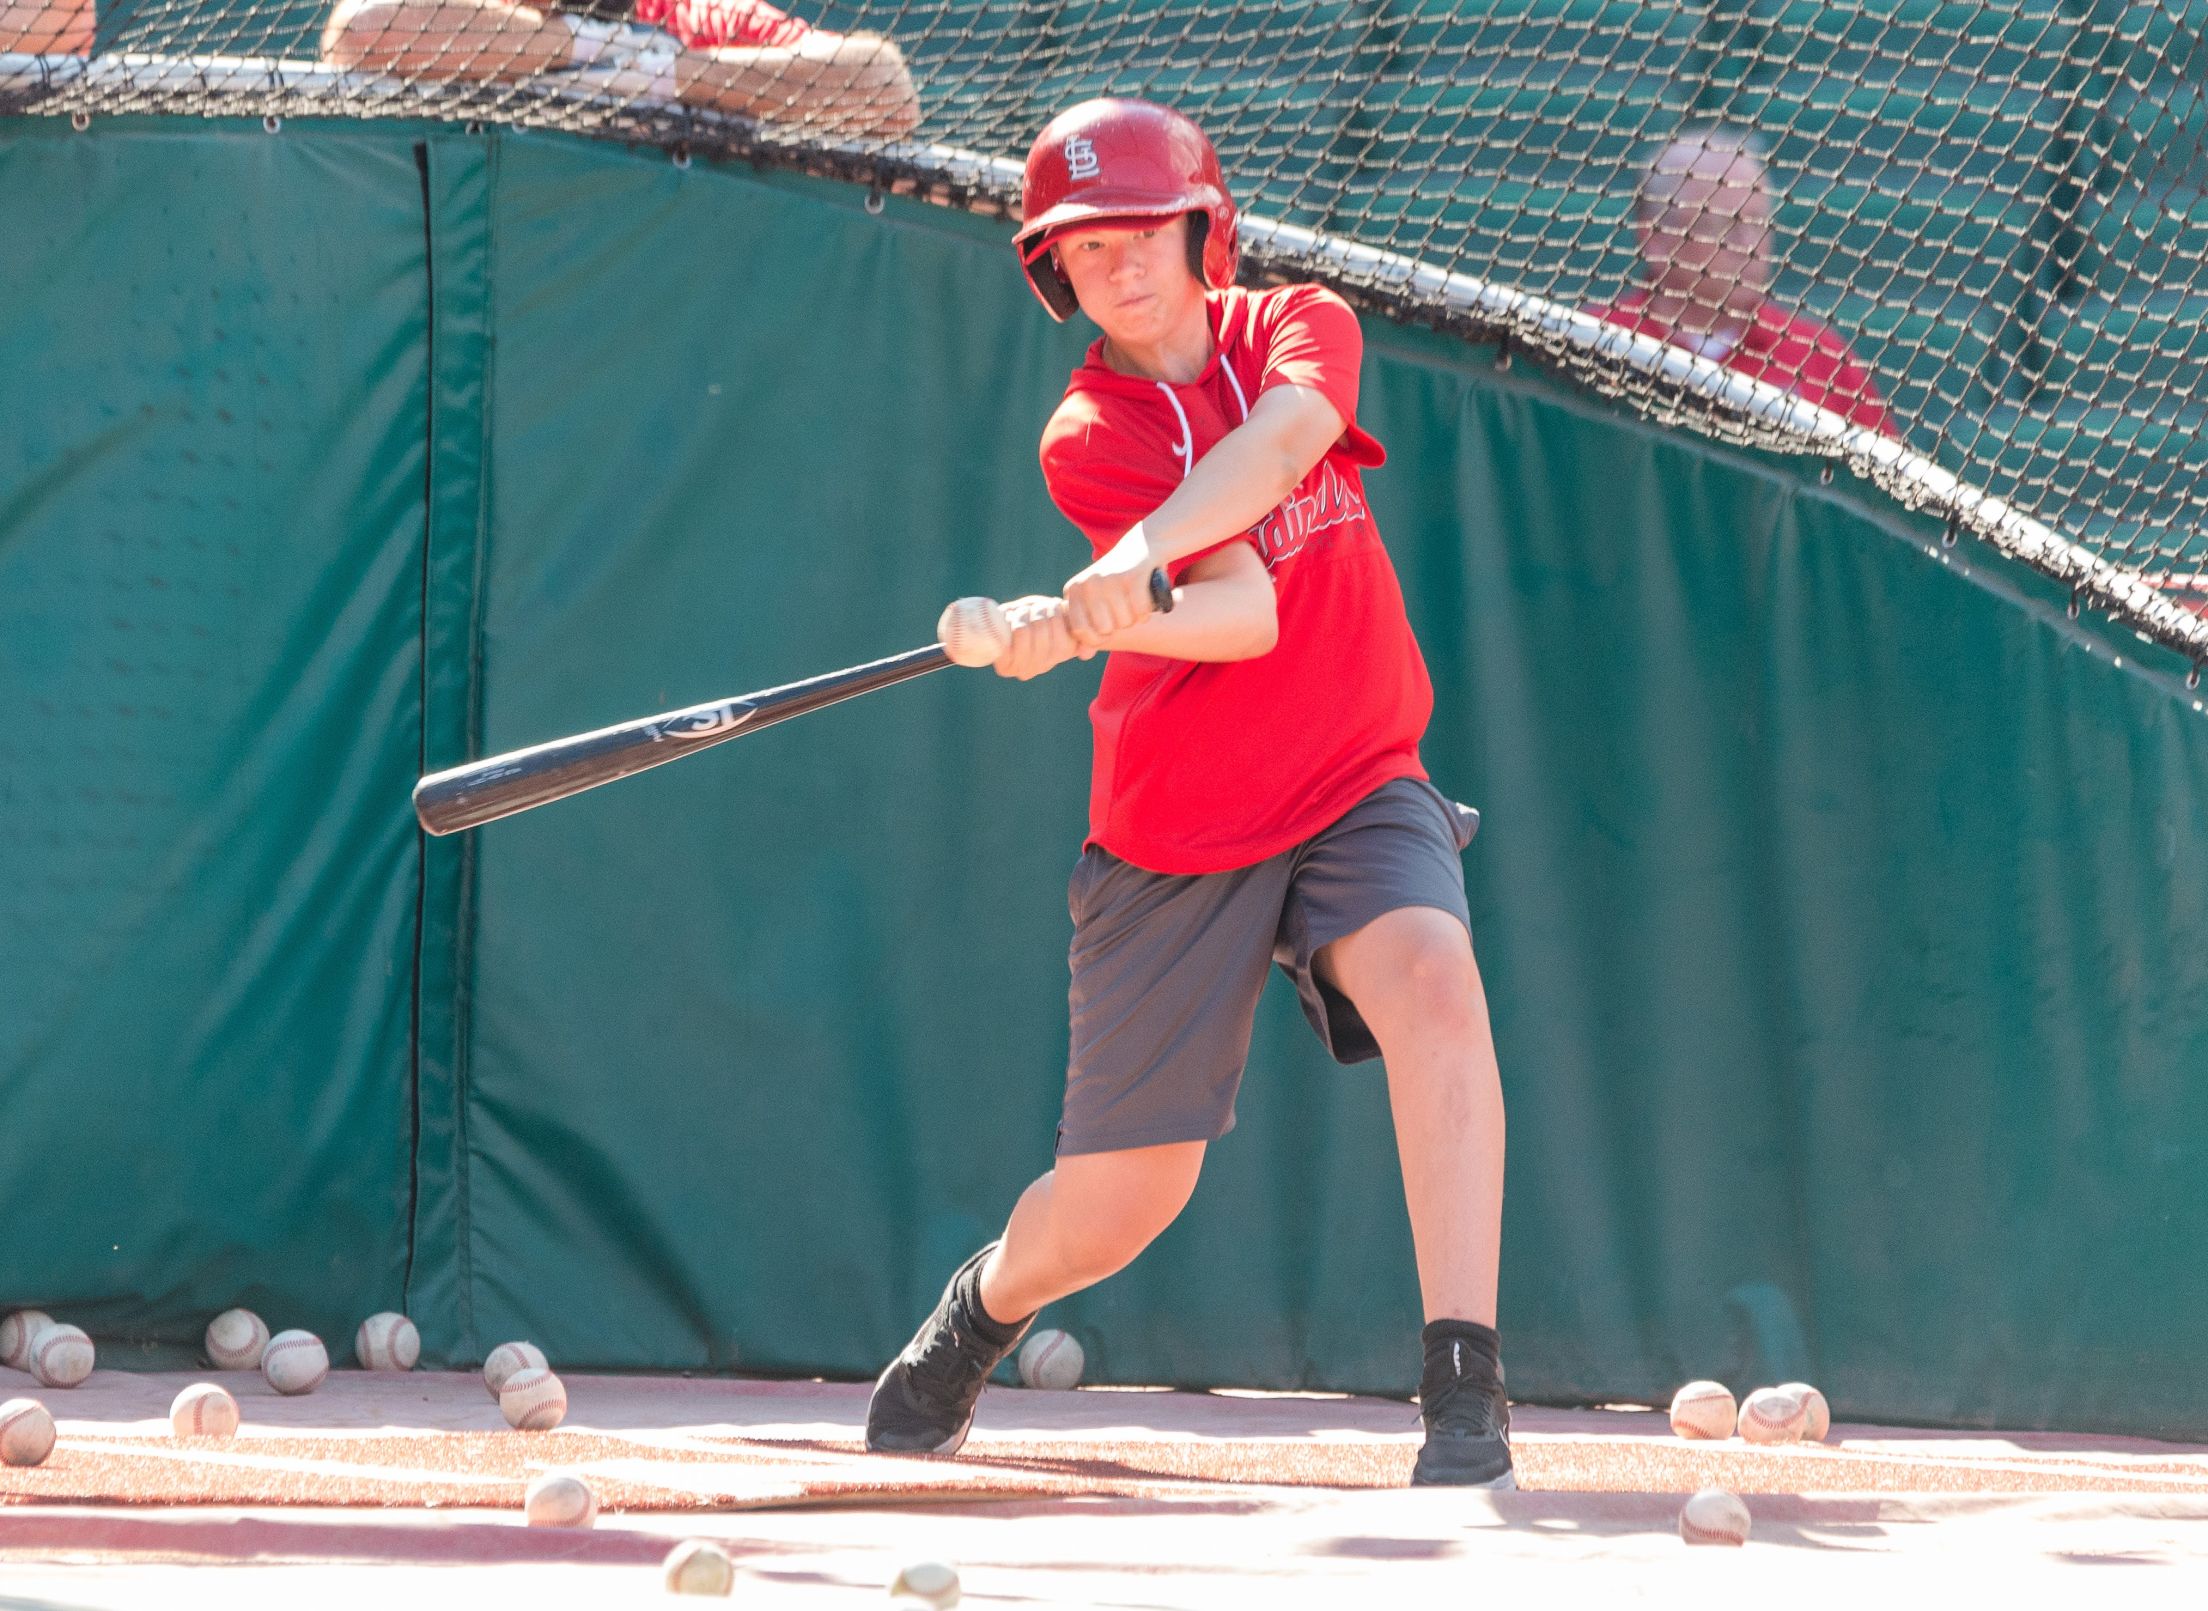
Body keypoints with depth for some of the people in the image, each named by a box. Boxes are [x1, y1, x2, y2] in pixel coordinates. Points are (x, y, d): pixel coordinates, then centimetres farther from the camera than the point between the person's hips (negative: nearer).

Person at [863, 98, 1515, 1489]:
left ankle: (1467, 1392, -33)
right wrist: (1078, 622, -44)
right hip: (1178, 835, -1)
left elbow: (1272, 445, -25)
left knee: (1434, 981, -31)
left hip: (1357, 789, 2)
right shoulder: (1090, 440, -9)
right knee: (1118, 1206, 2)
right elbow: (1246, 612, -24)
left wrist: (1137, 557, -41)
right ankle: (987, 1306, 39)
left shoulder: (1302, 329, 0)